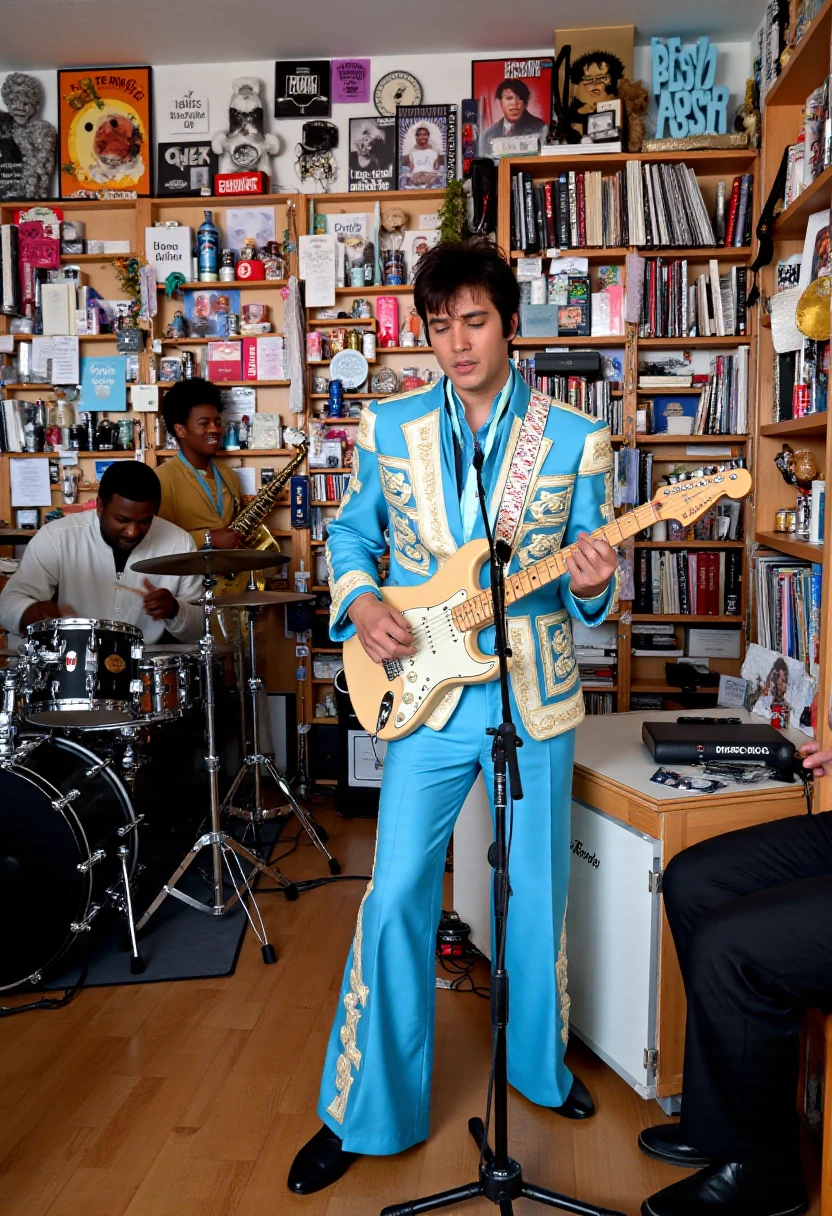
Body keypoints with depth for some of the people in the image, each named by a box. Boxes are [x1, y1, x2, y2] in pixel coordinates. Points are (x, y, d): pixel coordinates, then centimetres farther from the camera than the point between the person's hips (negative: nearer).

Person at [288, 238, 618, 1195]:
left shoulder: (576, 439, 0)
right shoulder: (388, 427, 3)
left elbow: (590, 569, 4)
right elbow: (350, 536, 11)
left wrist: (590, 584, -19)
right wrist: (361, 605, -9)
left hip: (536, 695, 1)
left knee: (537, 895, 14)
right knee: (395, 899, 0)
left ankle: (540, 1063, 41)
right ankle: (365, 1110, 20)